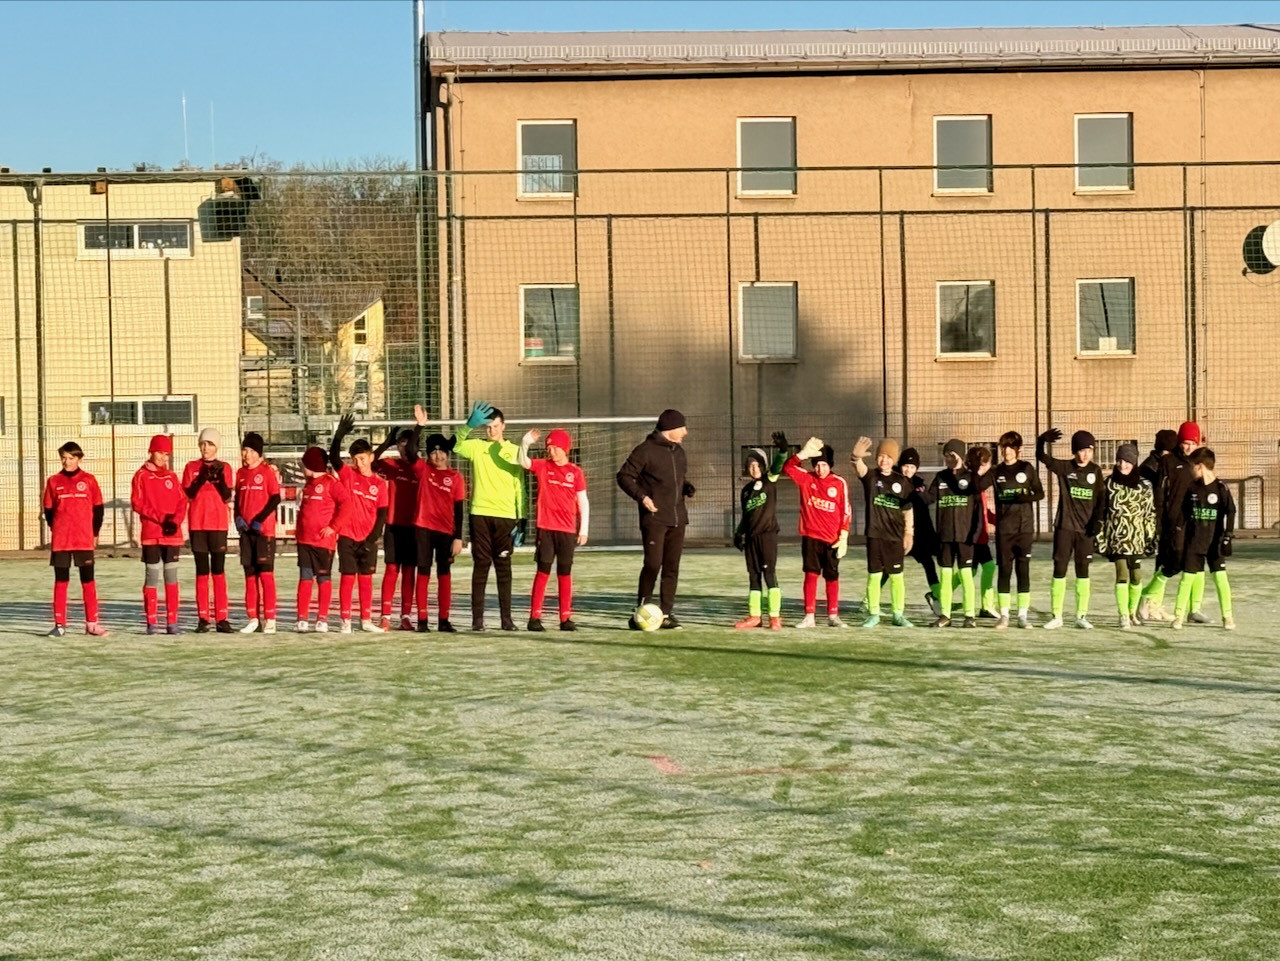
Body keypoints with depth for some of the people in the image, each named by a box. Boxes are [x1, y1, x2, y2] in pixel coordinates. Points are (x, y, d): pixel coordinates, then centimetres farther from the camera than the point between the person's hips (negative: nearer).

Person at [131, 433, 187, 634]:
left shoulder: (172, 477, 12)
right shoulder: (141, 476, 1)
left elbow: (182, 502, 8)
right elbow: (137, 503, -5)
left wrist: (175, 521, -9)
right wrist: (160, 518, -13)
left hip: (172, 534, 3)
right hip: (151, 534, -3)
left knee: (172, 577, 3)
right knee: (152, 576, -3)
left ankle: (172, 622, 7)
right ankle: (152, 622, 2)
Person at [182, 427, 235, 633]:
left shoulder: (225, 468, 5)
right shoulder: (191, 467, 6)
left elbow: (227, 497, -1)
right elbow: (188, 495, -2)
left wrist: (220, 477, -15)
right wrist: (202, 478, -16)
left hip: (218, 524, 0)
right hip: (197, 525, 0)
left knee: (218, 571, -1)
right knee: (202, 572, 2)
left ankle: (222, 618, -1)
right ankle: (203, 618, 3)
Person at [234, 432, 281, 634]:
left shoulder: (267, 471, -5)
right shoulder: (240, 473, 12)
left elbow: (276, 498, -10)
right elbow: (237, 499, 17)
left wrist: (259, 520, -15)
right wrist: (238, 518, -1)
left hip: (264, 530, -6)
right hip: (245, 531, 6)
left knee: (266, 574, -6)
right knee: (250, 575, 8)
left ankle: (270, 619, -3)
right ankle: (253, 619, 14)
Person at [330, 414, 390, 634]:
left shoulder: (379, 484, 3)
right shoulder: (347, 474, -1)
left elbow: (382, 514, 2)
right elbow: (333, 457, -18)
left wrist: (373, 539, -7)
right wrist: (339, 435, -33)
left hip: (368, 539, 2)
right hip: (347, 536, -2)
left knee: (366, 579, 8)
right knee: (348, 577, -1)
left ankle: (366, 621, 16)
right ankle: (345, 621, 4)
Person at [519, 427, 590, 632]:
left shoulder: (575, 472, 3)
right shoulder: (542, 466, 3)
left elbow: (583, 502, 5)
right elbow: (523, 462, -15)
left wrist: (584, 529, 1)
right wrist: (525, 444, -33)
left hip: (567, 530, 1)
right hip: (545, 528, -1)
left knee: (565, 573, 6)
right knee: (543, 571, -1)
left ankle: (566, 618, 10)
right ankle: (535, 617, 1)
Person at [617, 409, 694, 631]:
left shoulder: (679, 451, 16)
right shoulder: (646, 450, -7)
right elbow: (624, 476, -6)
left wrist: (687, 487, 5)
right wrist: (641, 496, -18)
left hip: (677, 518, 7)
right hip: (654, 518, -7)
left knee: (672, 566, 6)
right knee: (653, 564, -12)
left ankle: (666, 614, 11)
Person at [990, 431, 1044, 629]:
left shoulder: (1027, 469, 3)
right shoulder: (996, 472, 7)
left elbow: (1040, 493, 3)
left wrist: (1027, 497, -15)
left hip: (1024, 527, -1)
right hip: (1003, 529, 1)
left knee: (1023, 569, 1)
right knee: (1004, 569, 1)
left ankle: (1023, 615, 6)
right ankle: (1004, 615, 6)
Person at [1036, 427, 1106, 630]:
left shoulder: (1095, 471, 5)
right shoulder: (1064, 467, -1)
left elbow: (1101, 498, 6)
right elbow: (1041, 457, -13)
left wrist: (1098, 520, -6)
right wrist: (1042, 439, -32)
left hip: (1085, 529, 1)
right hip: (1064, 527, -1)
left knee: (1083, 570, 5)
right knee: (1059, 569, 1)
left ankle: (1081, 616, 11)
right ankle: (1056, 616, 7)